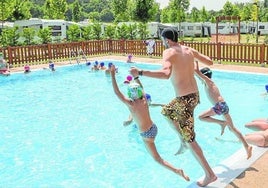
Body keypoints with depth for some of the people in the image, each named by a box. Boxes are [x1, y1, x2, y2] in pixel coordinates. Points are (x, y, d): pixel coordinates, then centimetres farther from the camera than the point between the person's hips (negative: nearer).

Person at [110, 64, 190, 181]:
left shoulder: (131, 104, -20)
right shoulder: (144, 100, -4)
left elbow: (116, 92, -19)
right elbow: (141, 88, 16)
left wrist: (112, 74, -18)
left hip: (146, 134, -7)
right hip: (153, 128, 7)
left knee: (158, 159, -3)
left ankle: (177, 171, -16)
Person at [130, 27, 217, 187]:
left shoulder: (169, 52, -14)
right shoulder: (189, 50, 7)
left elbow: (166, 73, -34)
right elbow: (210, 62, 16)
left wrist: (140, 72, -32)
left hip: (184, 99, -8)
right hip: (195, 94, 8)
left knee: (189, 139, 2)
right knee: (167, 111, 32)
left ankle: (210, 174, 7)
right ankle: (183, 142, 34)